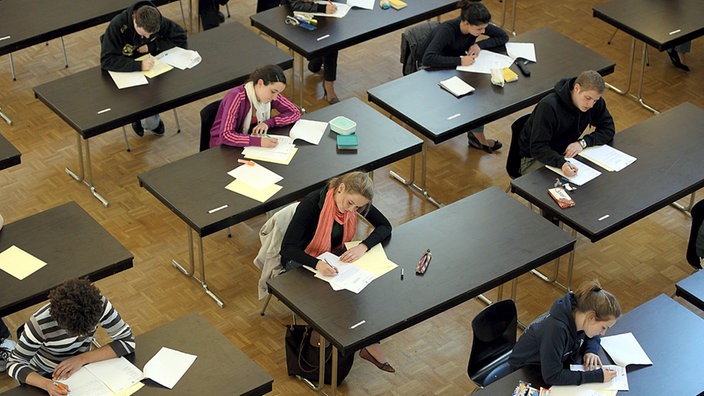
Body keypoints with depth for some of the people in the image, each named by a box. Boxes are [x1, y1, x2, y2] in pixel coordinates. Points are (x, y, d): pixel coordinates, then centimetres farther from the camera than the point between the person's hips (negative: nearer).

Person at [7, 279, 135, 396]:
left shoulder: (99, 305, -24)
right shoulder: (40, 324, -30)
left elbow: (128, 341, -19)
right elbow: (14, 365, -22)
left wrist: (82, 359, -28)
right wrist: (47, 384, -41)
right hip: (43, 377, -4)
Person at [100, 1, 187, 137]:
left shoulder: (159, 22, -16)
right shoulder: (117, 26, -29)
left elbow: (181, 39, -9)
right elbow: (107, 60, -34)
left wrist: (151, 46, -21)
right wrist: (139, 65, -45)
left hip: (150, 66, 4)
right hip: (125, 69, -4)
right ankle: (152, 122, 6)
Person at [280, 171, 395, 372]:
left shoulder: (356, 200, -15)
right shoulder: (312, 203, -30)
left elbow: (385, 226, -9)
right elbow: (287, 248, -31)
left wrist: (363, 246, -28)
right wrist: (317, 264, -47)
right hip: (302, 261, -5)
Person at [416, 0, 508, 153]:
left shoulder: (478, 25, -18)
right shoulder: (447, 30, -35)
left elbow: (503, 37, -7)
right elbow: (428, 59, -46)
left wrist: (480, 45, -22)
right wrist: (459, 60, -47)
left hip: (455, 65, 6)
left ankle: (477, 135, -10)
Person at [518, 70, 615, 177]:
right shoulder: (548, 107, -27)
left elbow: (609, 129, -3)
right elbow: (537, 148, -30)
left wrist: (583, 142, -22)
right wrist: (562, 163, -48)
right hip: (535, 158, -6)